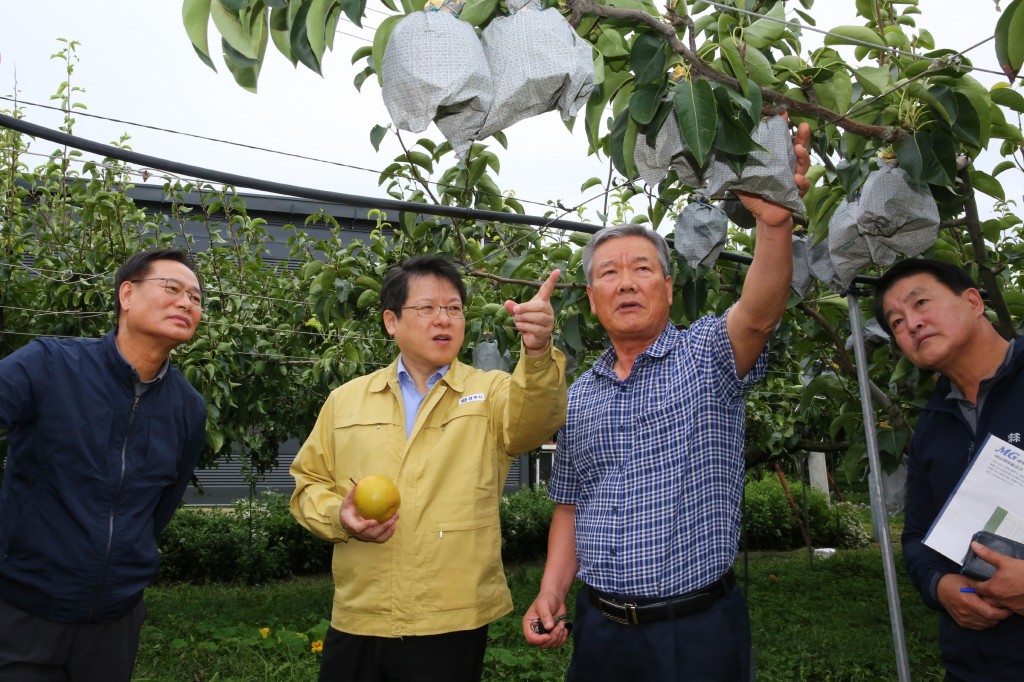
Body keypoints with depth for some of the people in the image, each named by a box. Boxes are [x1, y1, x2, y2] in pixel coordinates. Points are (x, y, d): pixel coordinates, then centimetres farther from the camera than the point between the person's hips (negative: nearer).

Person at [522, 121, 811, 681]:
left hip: (699, 632, -3)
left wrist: (774, 223, -42)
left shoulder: (707, 355, -4)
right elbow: (570, 507, 12)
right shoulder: (577, 398, 8)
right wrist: (550, 592, 1)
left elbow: (758, 315, -26)